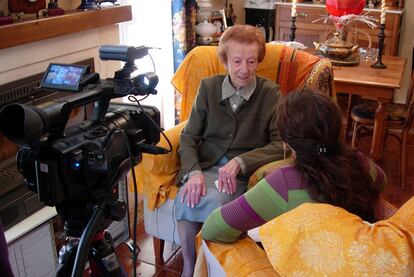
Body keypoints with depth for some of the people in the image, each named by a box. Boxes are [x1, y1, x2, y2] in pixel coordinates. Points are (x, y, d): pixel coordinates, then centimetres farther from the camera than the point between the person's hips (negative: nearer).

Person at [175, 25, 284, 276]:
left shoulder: (271, 93, -2)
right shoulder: (208, 87, 5)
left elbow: (281, 145, -9)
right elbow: (189, 137, 3)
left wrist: (240, 162, -23)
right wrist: (194, 172, -17)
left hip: (245, 173, -2)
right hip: (206, 166, 3)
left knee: (214, 204, -32)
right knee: (186, 199, -29)